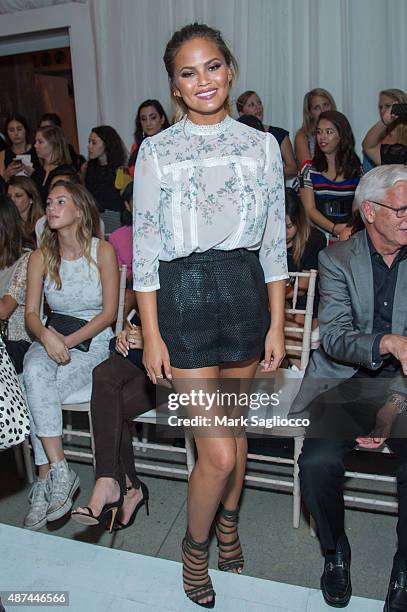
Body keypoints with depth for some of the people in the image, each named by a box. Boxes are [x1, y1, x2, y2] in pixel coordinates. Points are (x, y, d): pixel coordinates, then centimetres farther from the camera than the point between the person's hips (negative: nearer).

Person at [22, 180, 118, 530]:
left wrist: (69, 341, -15)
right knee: (35, 373, -31)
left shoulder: (102, 251, -5)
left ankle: (45, 480, -13)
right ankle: (59, 470, -25)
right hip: (51, 337, 3)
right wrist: (46, 335, -21)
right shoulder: (41, 257, 6)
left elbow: (109, 313, -6)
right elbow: (31, 312, 2)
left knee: (37, 389, -26)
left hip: (93, 341, -3)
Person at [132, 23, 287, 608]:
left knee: (235, 425, 17)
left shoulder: (262, 145, 6)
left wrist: (277, 325, 4)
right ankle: (196, 544, 27)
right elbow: (144, 248, -2)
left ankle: (228, 522, 44)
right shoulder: (156, 151, 0)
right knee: (218, 452, -3)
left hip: (245, 292, 3)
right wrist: (151, 335, -5)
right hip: (184, 295, -2)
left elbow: (274, 242, 6)